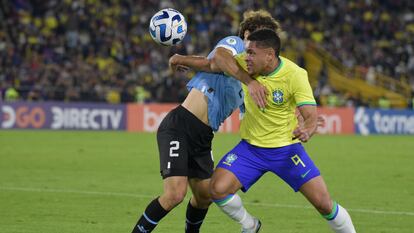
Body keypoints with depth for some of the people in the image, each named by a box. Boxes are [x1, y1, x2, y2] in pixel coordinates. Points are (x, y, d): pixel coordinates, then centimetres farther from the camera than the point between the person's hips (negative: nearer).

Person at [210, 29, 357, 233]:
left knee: (323, 202, -8)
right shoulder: (244, 65, -11)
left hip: (286, 148, -3)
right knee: (217, 189, -17)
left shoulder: (295, 74, -20)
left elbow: (311, 115, -24)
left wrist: (307, 131, -46)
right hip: (251, 147, 3)